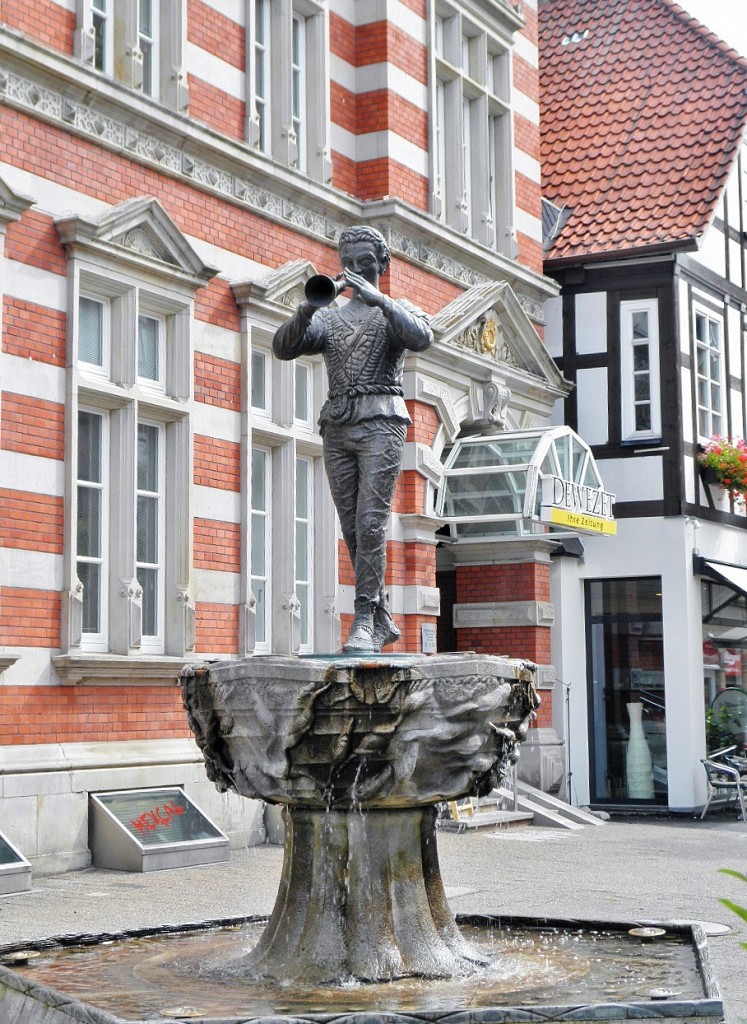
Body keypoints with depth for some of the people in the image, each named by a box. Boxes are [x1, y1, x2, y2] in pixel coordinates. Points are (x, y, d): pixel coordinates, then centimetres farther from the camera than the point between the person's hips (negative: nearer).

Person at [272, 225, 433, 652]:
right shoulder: (328, 318, 20)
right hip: (337, 427, 5)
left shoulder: (397, 310, 10)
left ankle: (364, 621, -18)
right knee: (354, 531, 3)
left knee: (370, 522, -16)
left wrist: (378, 299, -20)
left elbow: (422, 337, -13)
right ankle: (383, 620, 11)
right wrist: (307, 309, -13)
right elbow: (283, 347, 5)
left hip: (380, 422, -5)